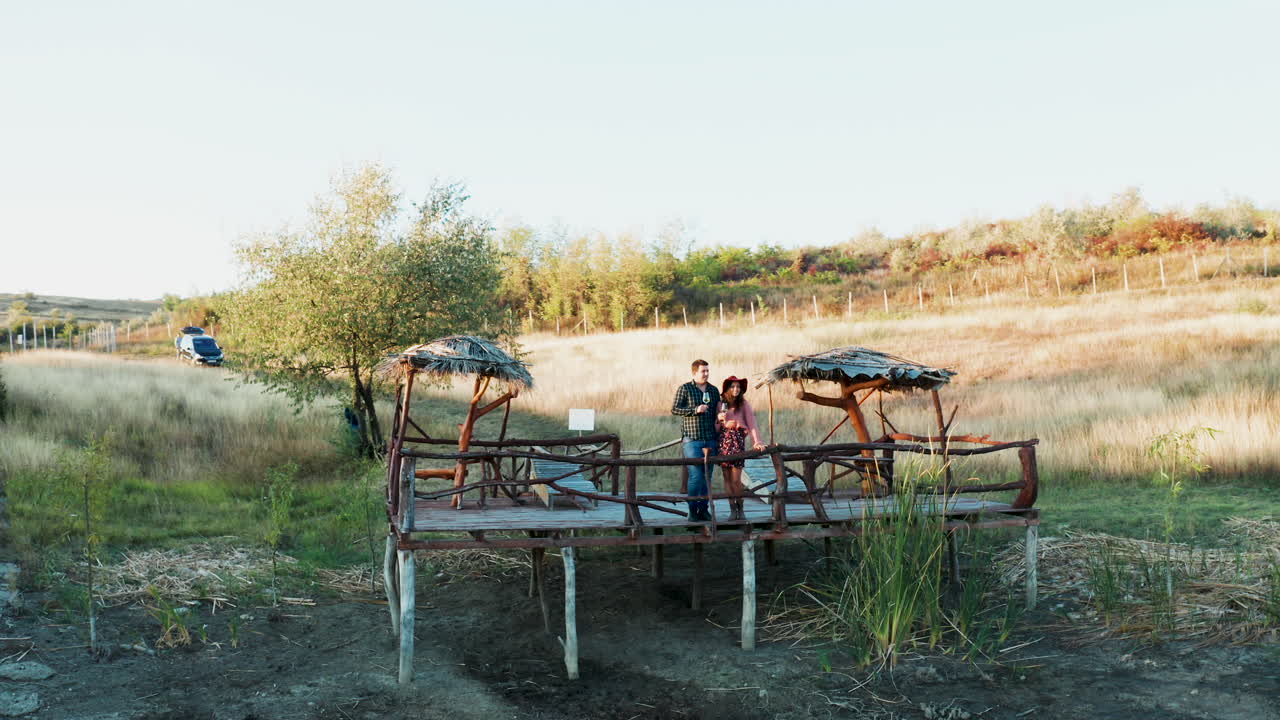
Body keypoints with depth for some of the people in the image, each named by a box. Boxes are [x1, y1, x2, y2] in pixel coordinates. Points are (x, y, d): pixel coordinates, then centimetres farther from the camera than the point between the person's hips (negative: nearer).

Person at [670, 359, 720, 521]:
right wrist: (695, 410, -16)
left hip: (711, 439, 5)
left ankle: (703, 509, 15)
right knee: (696, 475, -10)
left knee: (707, 476, 6)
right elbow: (674, 409, -6)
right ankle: (693, 510, 0)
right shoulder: (684, 389, -1)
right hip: (692, 439, -5)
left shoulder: (714, 390, 13)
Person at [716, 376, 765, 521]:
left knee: (736, 479, -5)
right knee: (727, 477, 3)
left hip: (738, 440, -3)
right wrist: (719, 418, -9)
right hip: (723, 439, 3)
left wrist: (757, 441, -18)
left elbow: (752, 423, -7)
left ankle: (740, 509, 11)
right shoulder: (721, 404, 9)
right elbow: (715, 426, 12)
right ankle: (732, 510, 10)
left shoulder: (744, 404, 1)